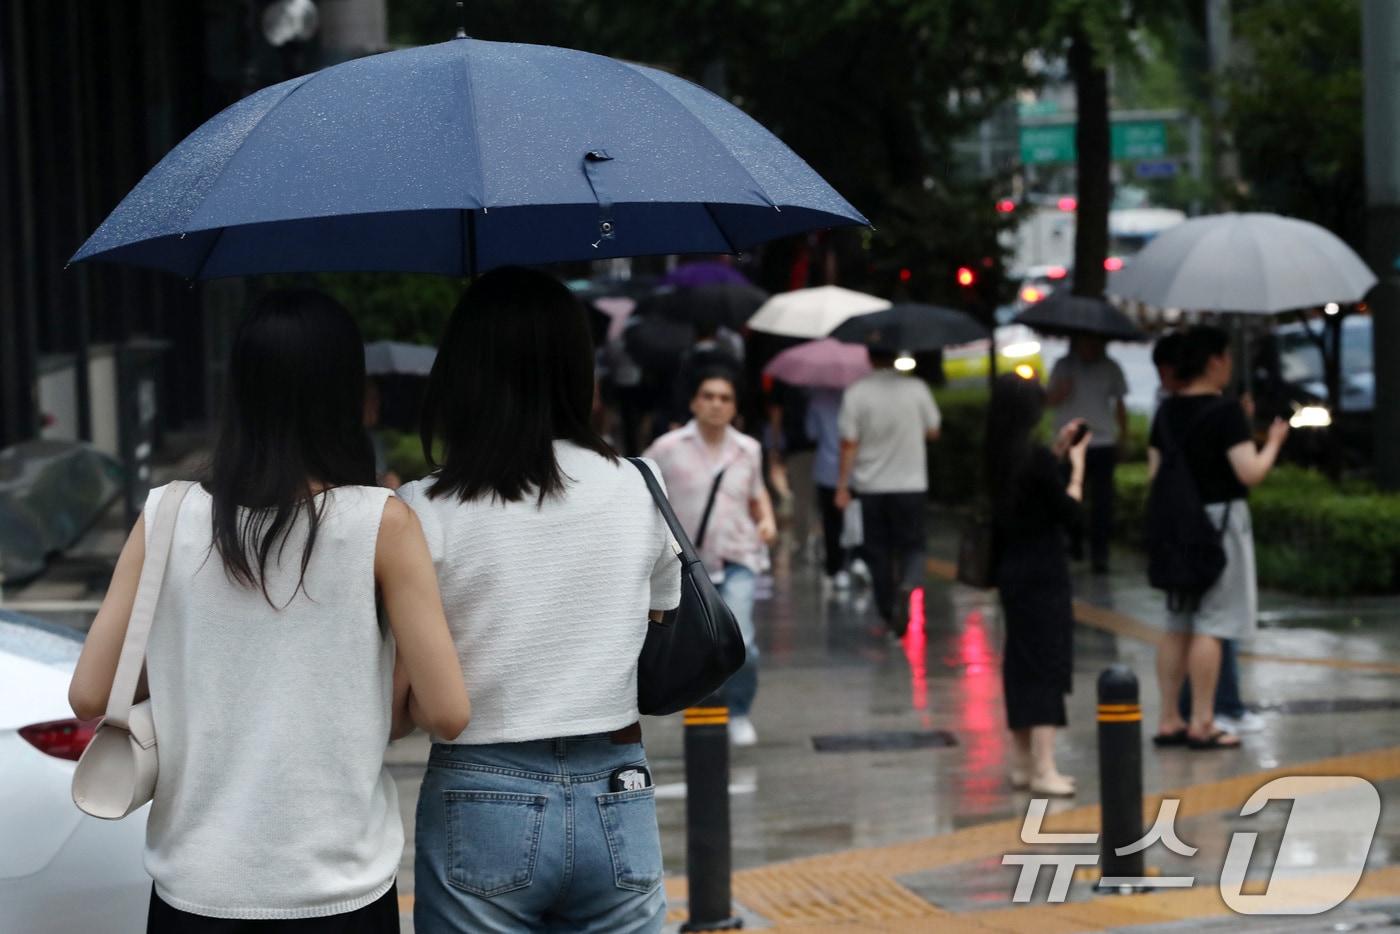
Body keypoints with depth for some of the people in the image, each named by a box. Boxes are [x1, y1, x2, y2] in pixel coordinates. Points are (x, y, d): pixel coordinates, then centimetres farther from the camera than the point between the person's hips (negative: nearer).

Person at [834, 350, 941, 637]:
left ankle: (888, 616, 16)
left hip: (871, 485, 0)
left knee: (878, 551, 11)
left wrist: (842, 486, -2)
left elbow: (849, 443, -8)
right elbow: (933, 432, 5)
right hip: (911, 483, 0)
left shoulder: (856, 392, -7)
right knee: (912, 545, 8)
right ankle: (908, 584, -22)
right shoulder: (916, 389, -5)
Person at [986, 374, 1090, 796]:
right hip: (1043, 573, -8)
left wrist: (1058, 452, 15)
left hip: (1011, 571, 8)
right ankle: (1043, 769, -10)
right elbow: (1069, 514, -13)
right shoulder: (1037, 458, -18)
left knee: (1021, 664, 15)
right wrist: (1077, 467, -3)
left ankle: (1024, 762, 22)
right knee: (1048, 665, -6)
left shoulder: (999, 458, 5)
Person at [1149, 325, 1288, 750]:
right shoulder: (1225, 411, -15)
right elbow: (1250, 473, -19)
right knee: (1212, 626, -3)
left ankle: (1169, 720, 14)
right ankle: (1201, 724, -3)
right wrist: (1273, 441, -3)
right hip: (1220, 518, -7)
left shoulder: (1167, 411, 7)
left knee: (1178, 626, 12)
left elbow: (1154, 473, 11)